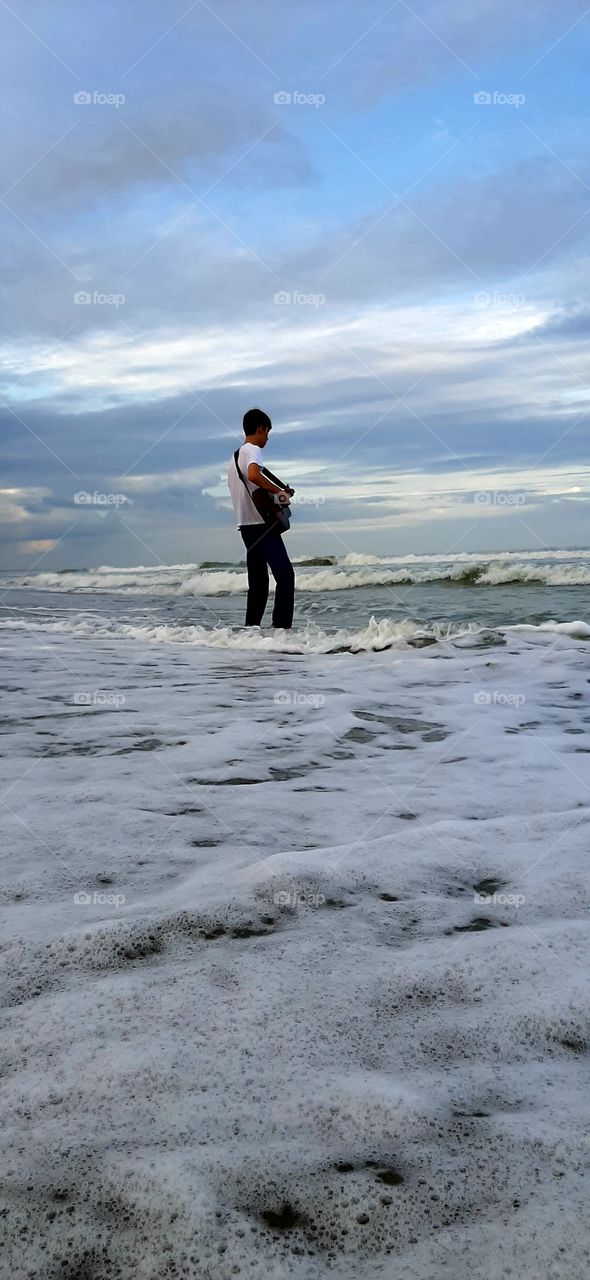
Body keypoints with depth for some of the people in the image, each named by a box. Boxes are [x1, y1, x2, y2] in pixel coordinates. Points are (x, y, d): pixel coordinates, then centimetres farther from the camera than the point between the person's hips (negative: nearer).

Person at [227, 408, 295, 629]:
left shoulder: (236, 455, 21)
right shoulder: (253, 450, -8)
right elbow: (253, 475, -30)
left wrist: (275, 492, 23)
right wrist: (279, 491, -20)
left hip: (246, 525, 9)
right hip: (262, 524, -9)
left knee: (258, 582, 12)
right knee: (285, 574, -9)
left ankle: (251, 627, 11)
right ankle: (281, 626, -15)